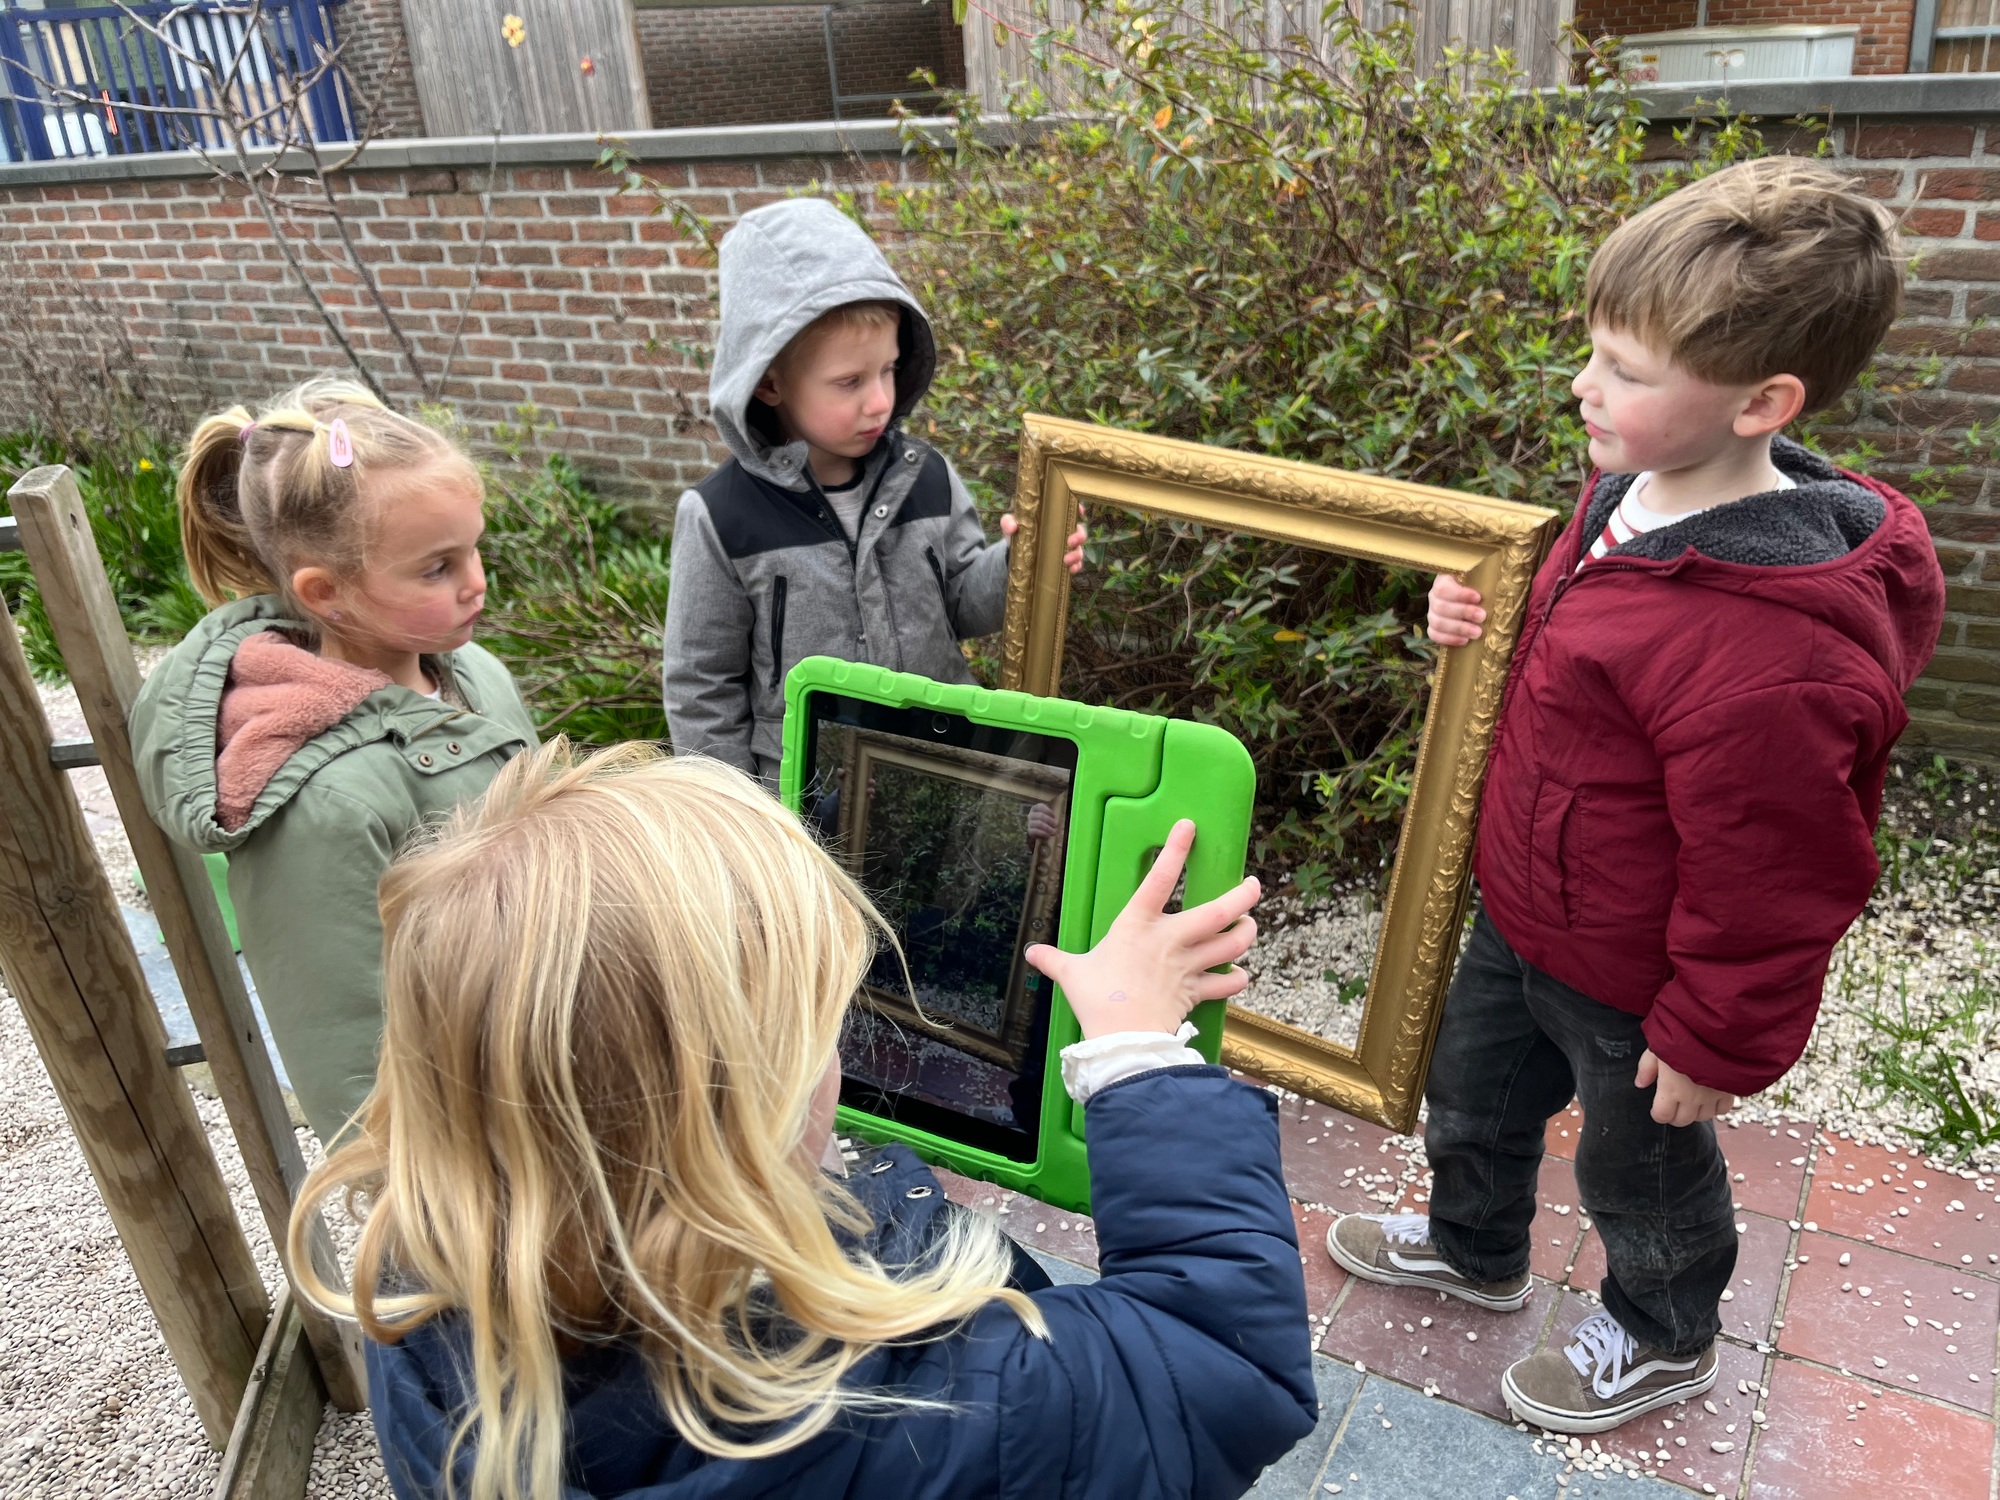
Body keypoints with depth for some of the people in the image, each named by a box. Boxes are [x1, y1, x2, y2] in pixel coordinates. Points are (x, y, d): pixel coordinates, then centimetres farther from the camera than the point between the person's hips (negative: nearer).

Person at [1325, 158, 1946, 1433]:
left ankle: (1666, 1337, 52)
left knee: (1641, 1161, 21)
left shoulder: (1767, 655, -38)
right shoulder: (1633, 492, -9)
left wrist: (1716, 1041, -14)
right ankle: (1474, 1247, 58)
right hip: (1525, 913, 9)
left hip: (1631, 986, -8)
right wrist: (1482, 618, -9)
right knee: (1473, 1087, 29)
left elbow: (1768, 884, -27)